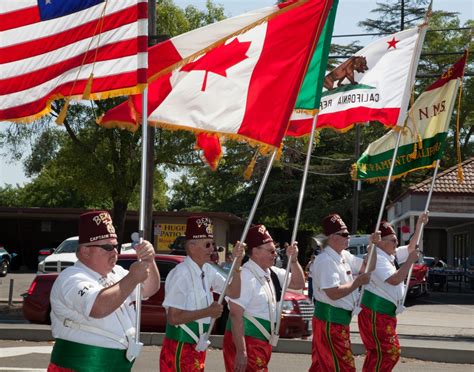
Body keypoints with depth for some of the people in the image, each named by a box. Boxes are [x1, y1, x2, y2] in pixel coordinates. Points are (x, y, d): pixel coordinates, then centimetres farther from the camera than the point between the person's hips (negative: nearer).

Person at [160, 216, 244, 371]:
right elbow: (173, 318, -23)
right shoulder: (181, 274, -21)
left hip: (197, 346, 8)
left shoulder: (207, 270, 4)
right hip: (180, 348, -8)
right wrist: (208, 312, -18)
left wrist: (237, 263, -6)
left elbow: (233, 293, 6)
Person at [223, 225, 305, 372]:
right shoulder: (245, 276, -20)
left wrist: (294, 260, -3)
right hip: (246, 342, -9)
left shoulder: (272, 273, 6)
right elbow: (236, 315, -24)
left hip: (262, 341, 9)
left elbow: (298, 284, 15)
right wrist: (241, 351, -26)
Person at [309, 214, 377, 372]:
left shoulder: (344, 256, 9)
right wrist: (358, 282, -17)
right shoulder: (325, 261, -20)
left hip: (339, 319, 10)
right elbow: (334, 293, -27)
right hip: (330, 321, -10)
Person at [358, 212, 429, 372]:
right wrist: (410, 260, -19)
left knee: (376, 352, 13)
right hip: (376, 312, -10)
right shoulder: (377, 258, -19)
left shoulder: (392, 254, 12)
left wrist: (419, 224, 18)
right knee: (388, 352, -12)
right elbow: (395, 279, -28)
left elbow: (411, 247, 25)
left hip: (385, 312, 10)